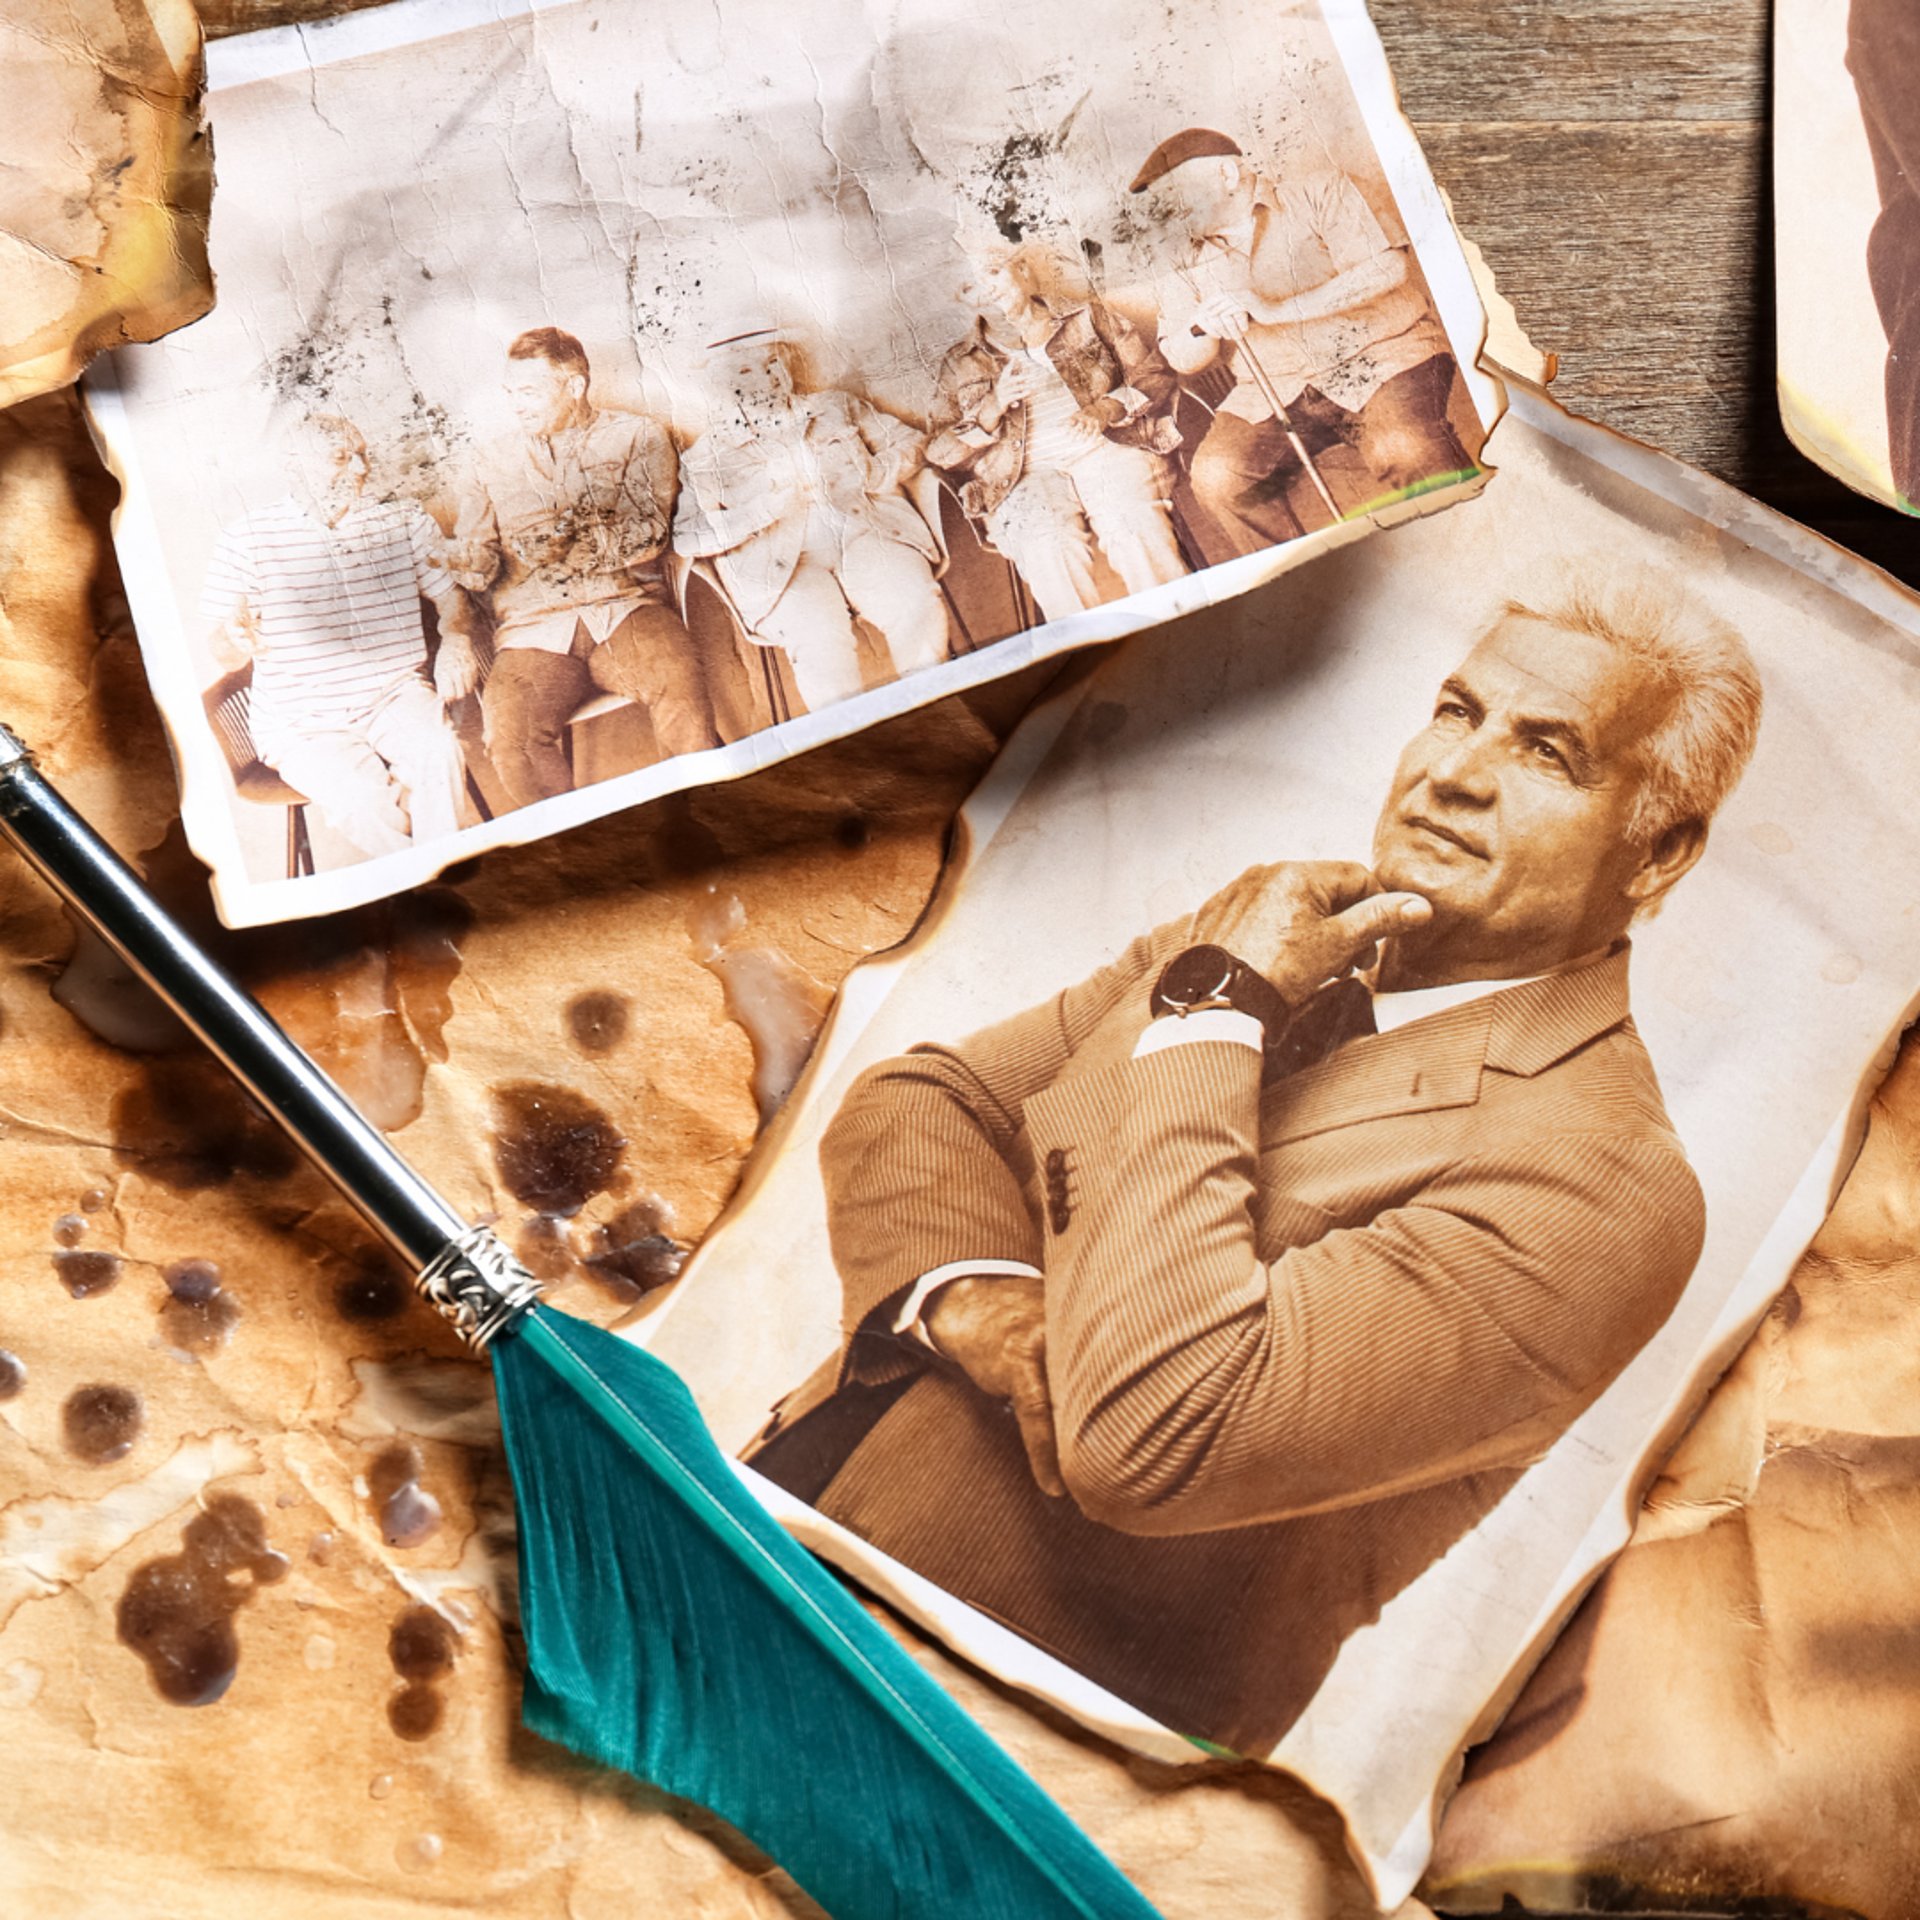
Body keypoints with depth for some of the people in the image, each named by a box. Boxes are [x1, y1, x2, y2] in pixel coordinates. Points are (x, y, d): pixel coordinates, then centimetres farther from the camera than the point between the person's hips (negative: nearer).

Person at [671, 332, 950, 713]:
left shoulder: (834, 408, 25)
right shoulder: (709, 453, 17)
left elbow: (906, 442, 22)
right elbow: (687, 535, 5)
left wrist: (870, 475, 1)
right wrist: (764, 508, -7)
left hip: (865, 529, 2)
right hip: (779, 559, -2)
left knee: (917, 605, -29)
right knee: (820, 636, -35)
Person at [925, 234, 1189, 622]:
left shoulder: (1087, 316, 20)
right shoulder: (960, 364, 20)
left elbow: (1156, 375, 12)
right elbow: (939, 452, 11)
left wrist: (1107, 408, -7)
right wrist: (993, 407, -4)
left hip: (1105, 448, 0)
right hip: (1025, 474, 0)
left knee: (1137, 526, -34)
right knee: (1051, 546, -36)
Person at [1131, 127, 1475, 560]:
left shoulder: (1319, 194, 0)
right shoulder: (1189, 260, 14)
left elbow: (1386, 269, -13)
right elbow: (1182, 359, 12)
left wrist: (1275, 309, -19)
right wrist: (1204, 329, -13)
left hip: (1381, 359, -4)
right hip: (1276, 393, 4)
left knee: (1403, 448, -34)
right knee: (1216, 477, -22)